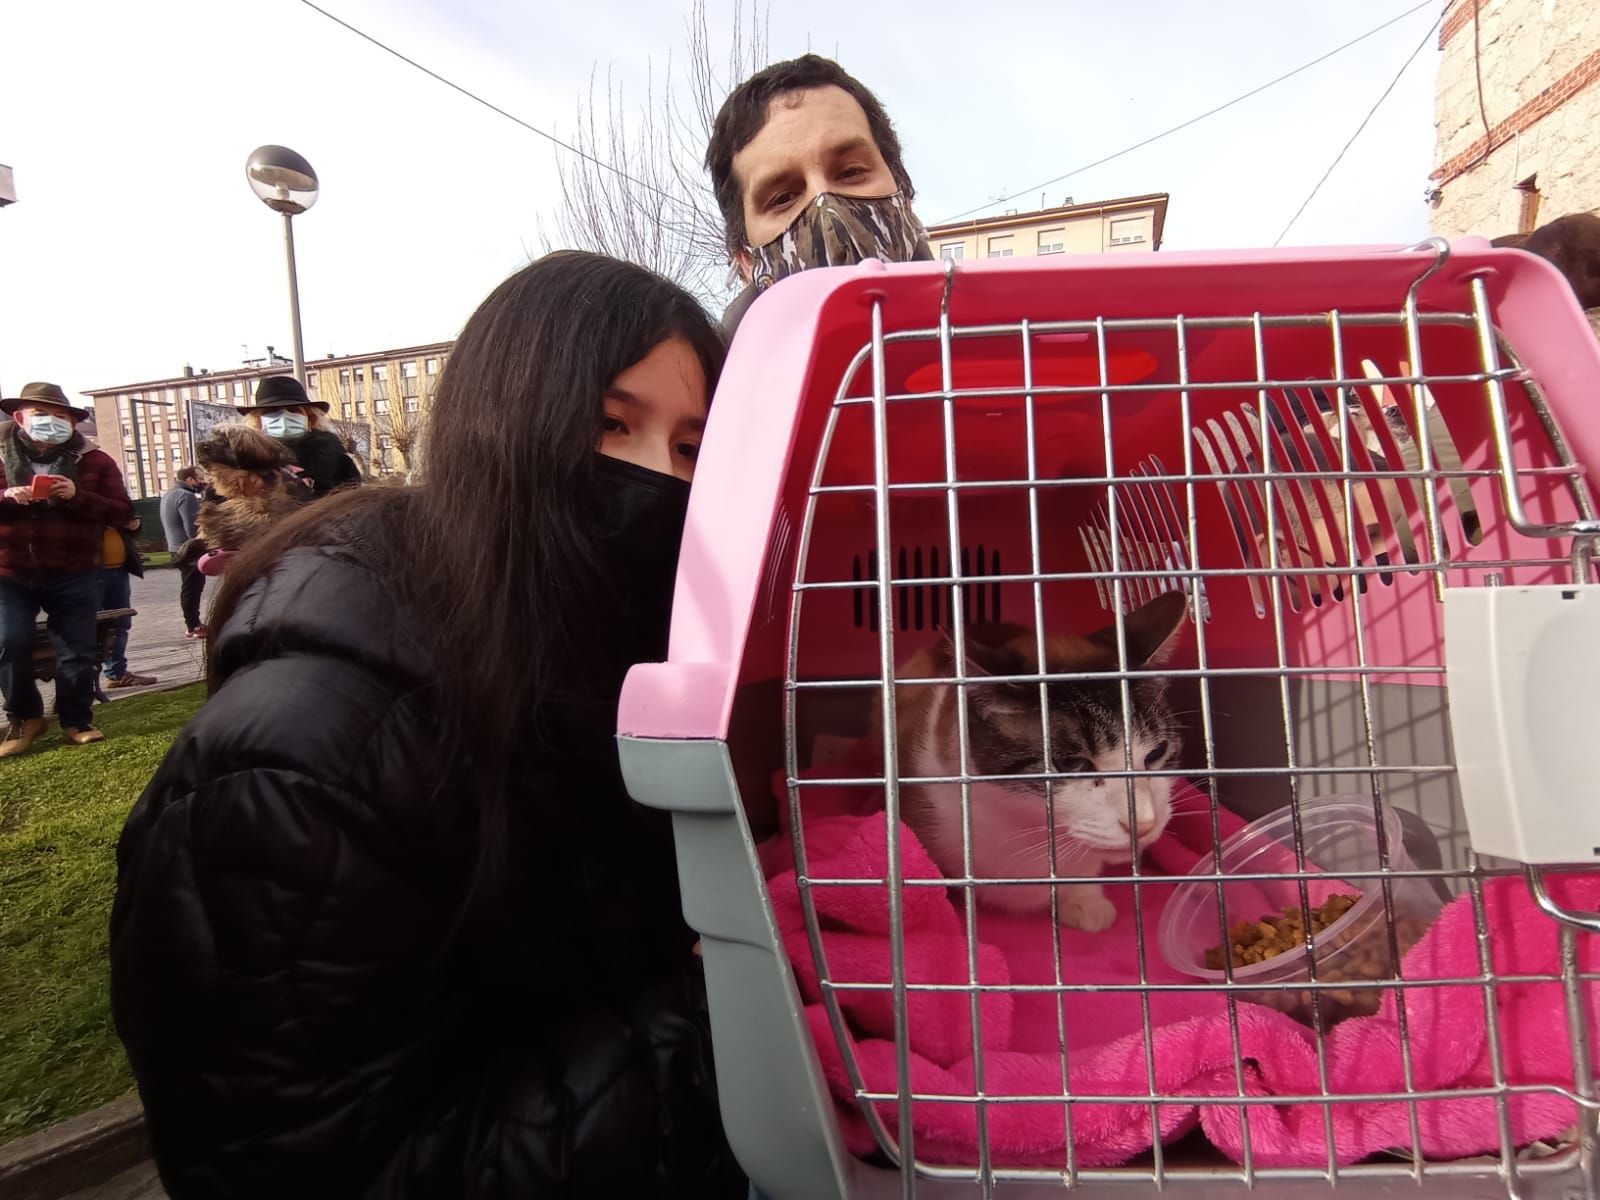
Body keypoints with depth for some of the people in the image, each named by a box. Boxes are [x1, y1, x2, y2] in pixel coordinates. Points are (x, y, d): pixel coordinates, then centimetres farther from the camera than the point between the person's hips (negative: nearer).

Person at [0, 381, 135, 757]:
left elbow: (123, 512, -2)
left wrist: (78, 496, -18)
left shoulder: (94, 461, 2)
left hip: (73, 574, -1)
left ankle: (77, 720, 17)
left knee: (77, 650, 2)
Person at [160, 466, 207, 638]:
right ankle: (194, 627, -4)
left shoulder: (169, 494, 16)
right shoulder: (186, 496, -18)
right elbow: (193, 528, -23)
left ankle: (194, 623, 23)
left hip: (177, 548, 11)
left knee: (189, 588, 16)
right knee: (192, 589, -7)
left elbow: (165, 526, 23)